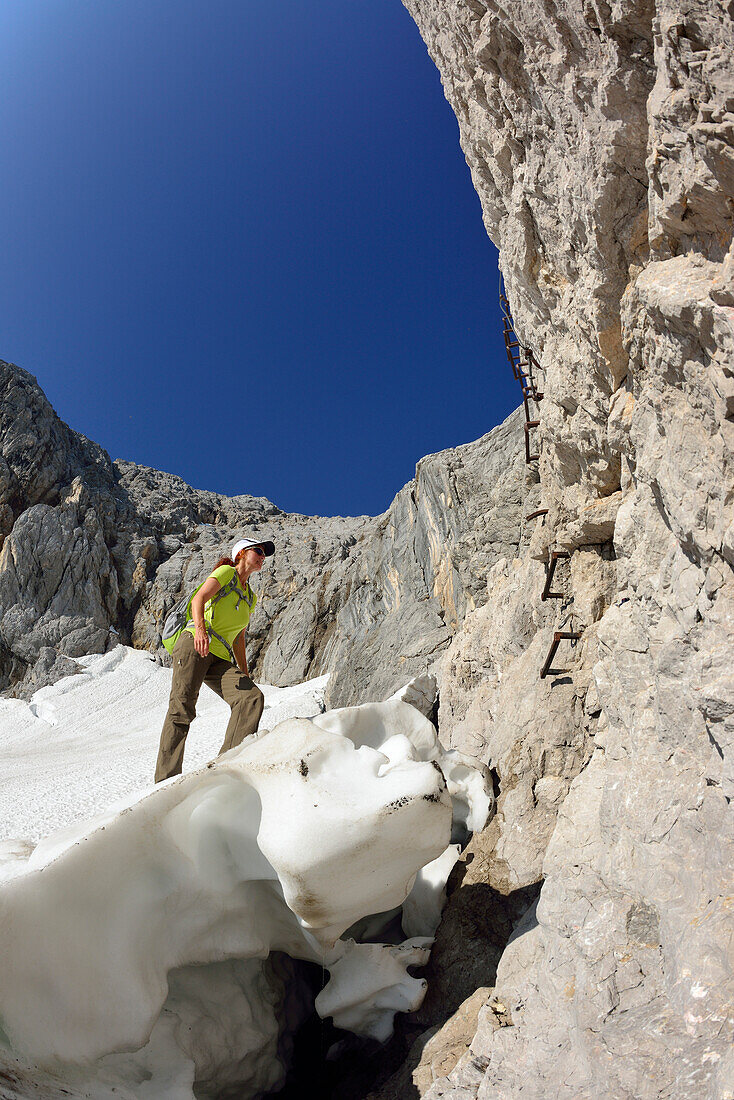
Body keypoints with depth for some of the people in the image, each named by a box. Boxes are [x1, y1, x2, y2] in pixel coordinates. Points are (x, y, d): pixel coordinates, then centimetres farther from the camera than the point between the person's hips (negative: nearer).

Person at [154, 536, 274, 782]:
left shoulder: (251, 597, 28)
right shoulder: (226, 572, 8)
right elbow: (199, 599, -10)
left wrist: (245, 676, 21)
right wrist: (200, 628, -30)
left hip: (220, 660, 6)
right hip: (194, 646, -6)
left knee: (252, 698, -17)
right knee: (182, 709, -16)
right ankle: (166, 780, -10)